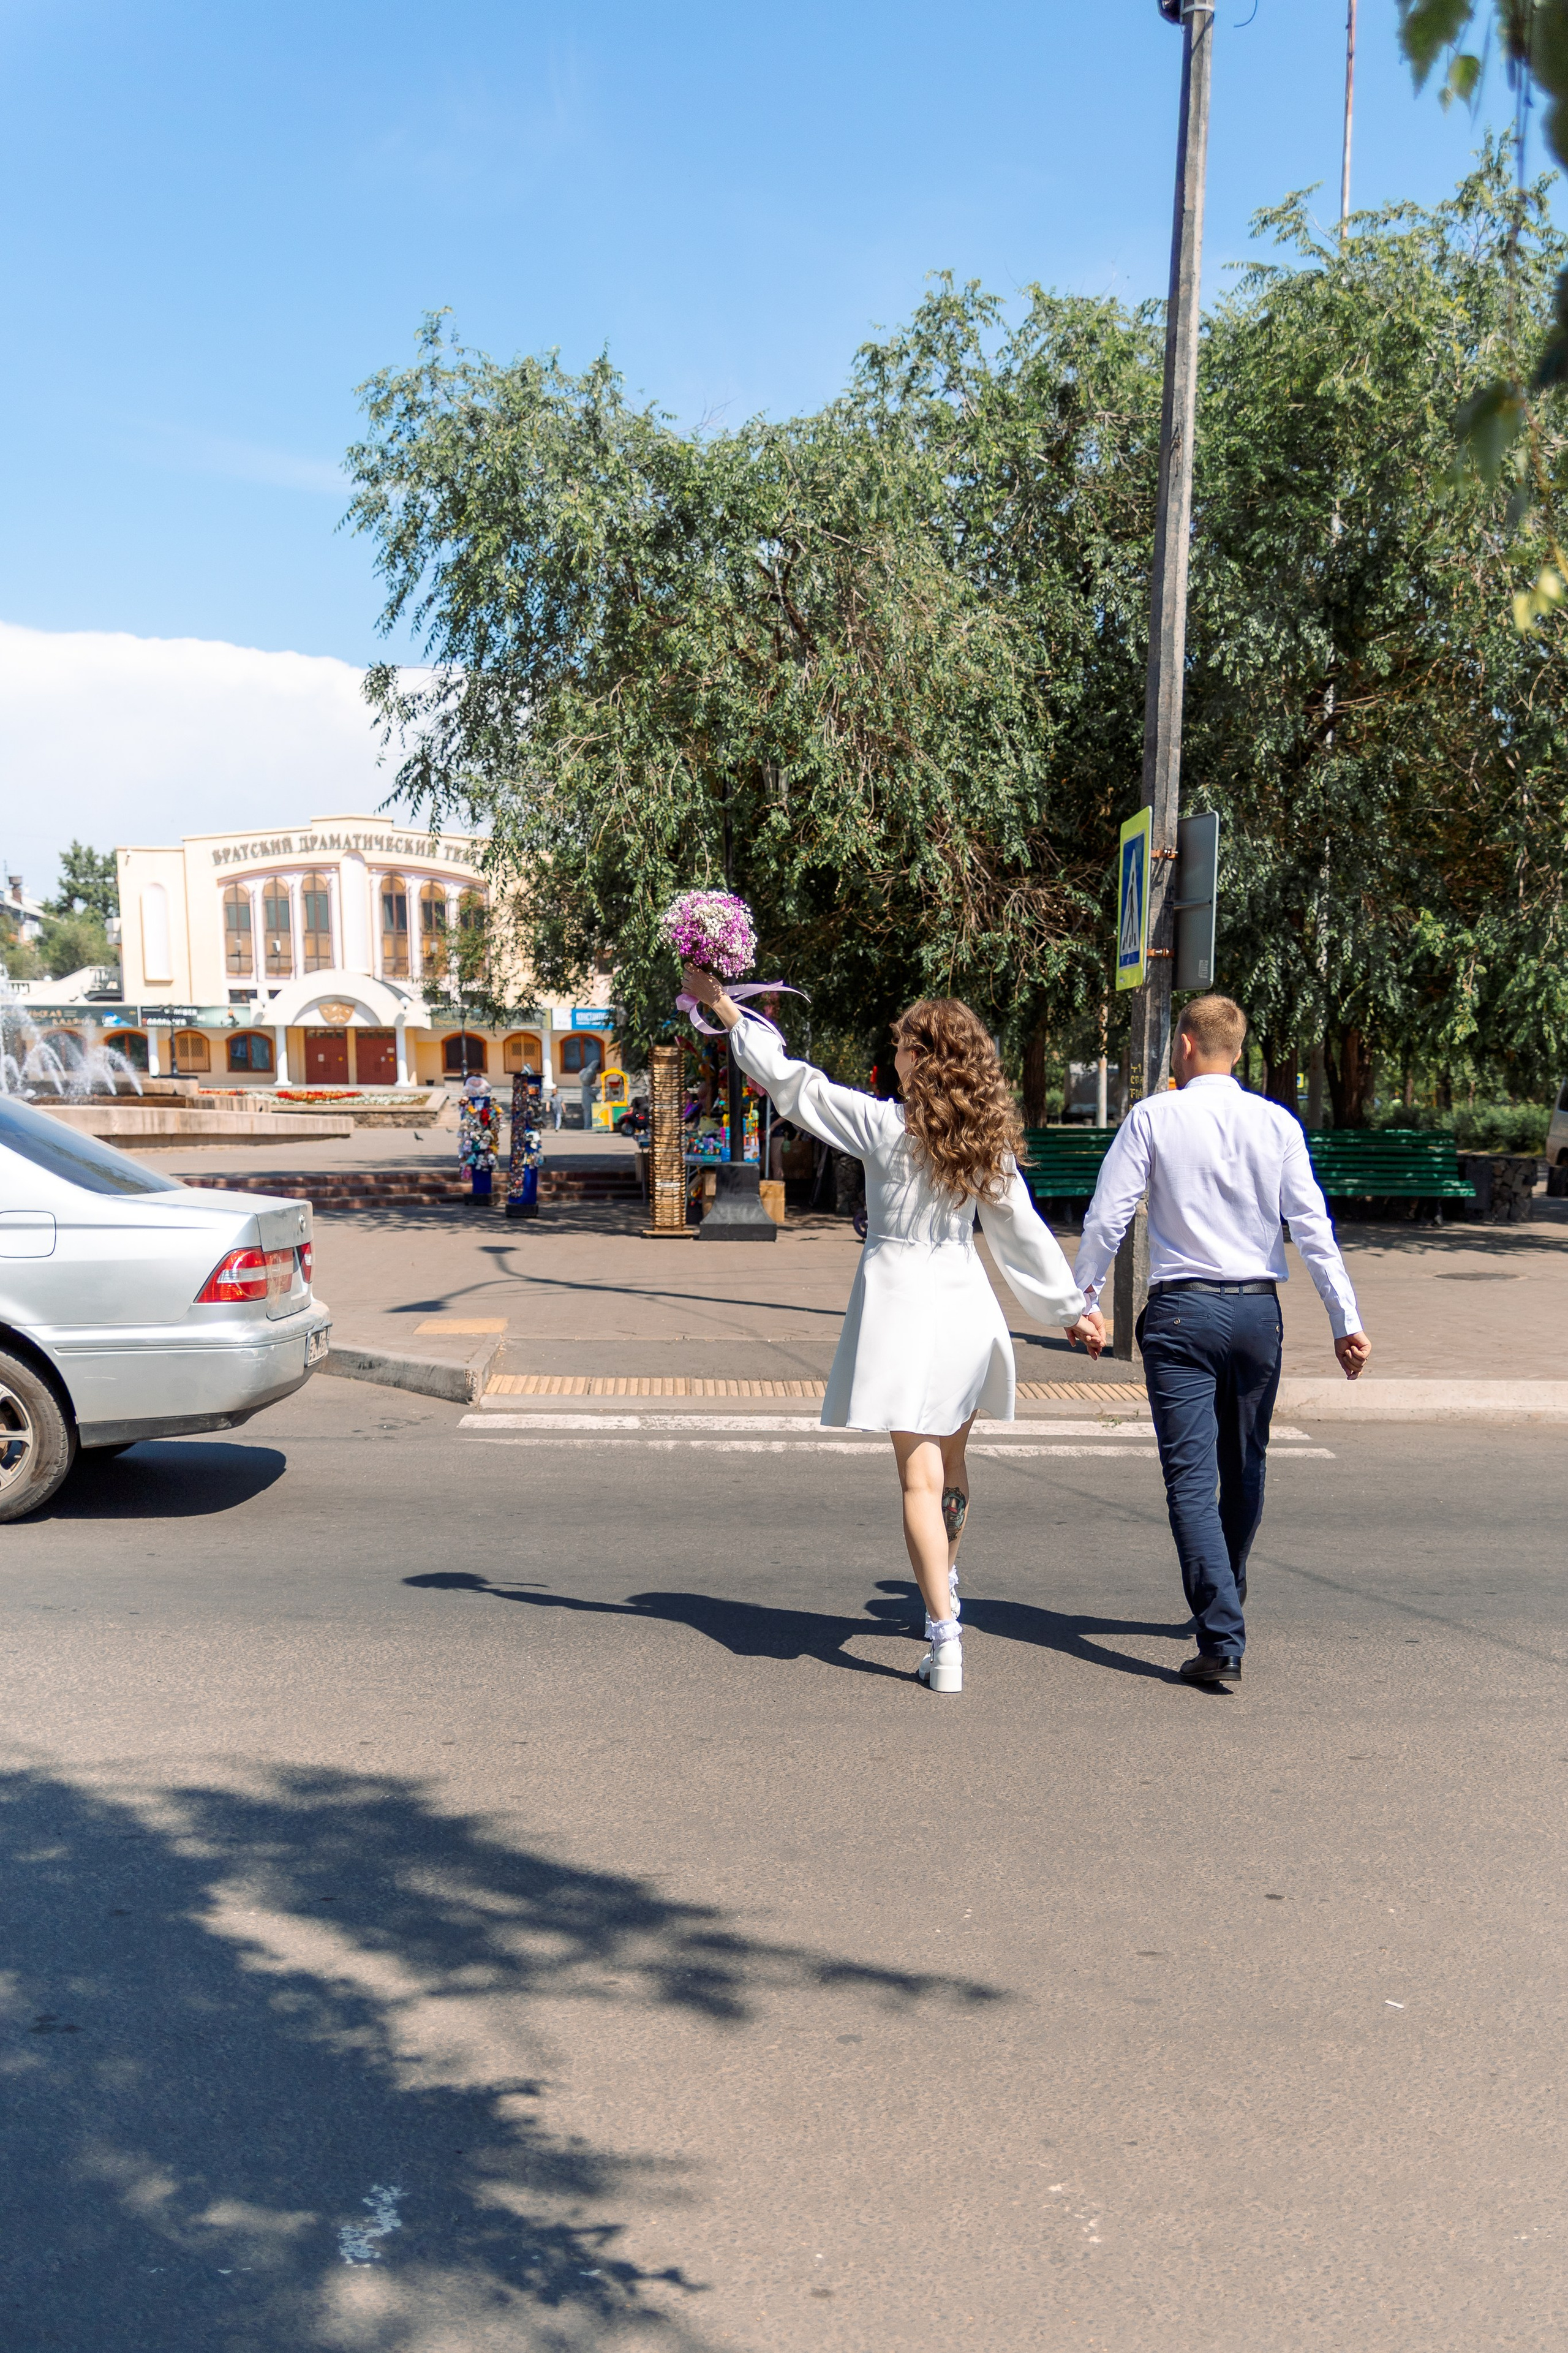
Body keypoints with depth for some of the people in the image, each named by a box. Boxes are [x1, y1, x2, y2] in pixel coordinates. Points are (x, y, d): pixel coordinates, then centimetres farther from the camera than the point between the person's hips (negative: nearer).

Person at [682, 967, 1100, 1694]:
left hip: (902, 1299, -5)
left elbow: (788, 1080, -6)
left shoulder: (884, 1124, -10)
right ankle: (944, 1589, 42)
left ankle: (946, 1643, -4)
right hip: (966, 1303, 5)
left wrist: (725, 1008, 3)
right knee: (950, 1460, 23)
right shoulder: (988, 1138, 3)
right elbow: (1023, 1231, 9)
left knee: (921, 1480, -3)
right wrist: (1068, 1306, 21)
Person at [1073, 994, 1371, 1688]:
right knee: (1245, 1468, 20)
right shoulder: (1277, 1123, 2)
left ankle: (1222, 1640, -12)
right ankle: (1225, 1603, 39)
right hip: (1258, 1310, 4)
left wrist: (1086, 1301, 5)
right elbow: (1313, 1227, -1)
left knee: (1191, 1478, -4)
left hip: (1181, 1312, -4)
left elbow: (1106, 1218, -6)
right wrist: (1346, 1320, 1)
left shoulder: (1153, 1117, -4)